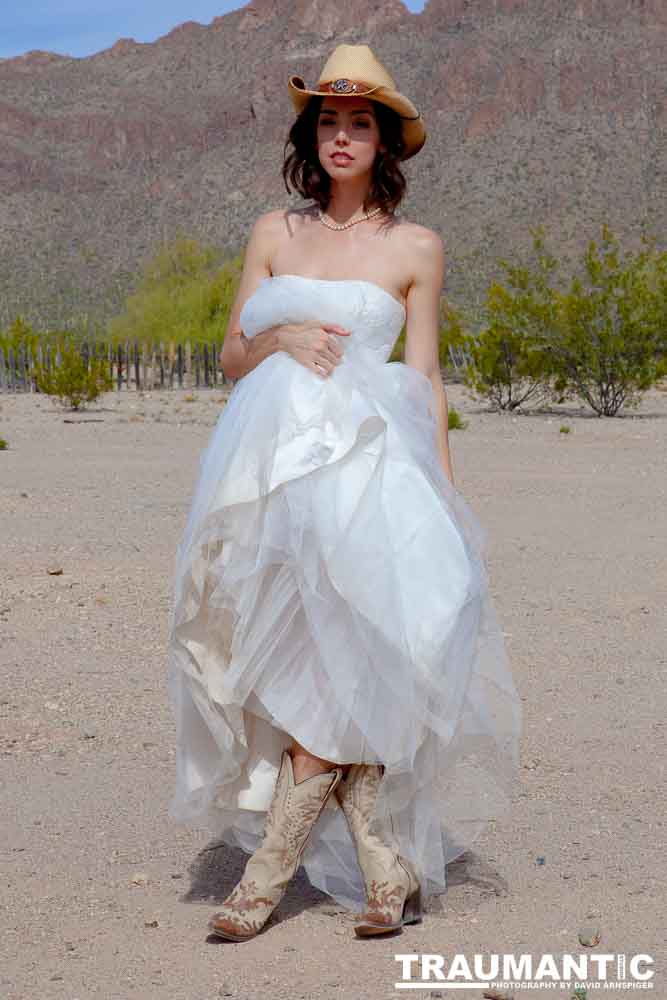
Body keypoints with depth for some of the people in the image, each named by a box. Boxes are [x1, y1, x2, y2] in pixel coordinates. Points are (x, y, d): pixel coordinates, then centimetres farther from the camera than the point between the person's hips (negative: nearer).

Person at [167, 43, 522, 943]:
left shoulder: (416, 248, 9)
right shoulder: (274, 233, 16)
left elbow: (425, 380, 8)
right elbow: (232, 357, 16)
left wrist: (445, 492, 0)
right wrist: (282, 336, -5)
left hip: (364, 460, -3)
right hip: (271, 460, 3)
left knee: (340, 649, -17)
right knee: (296, 666, -4)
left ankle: (273, 864, -5)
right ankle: (385, 866, 4)